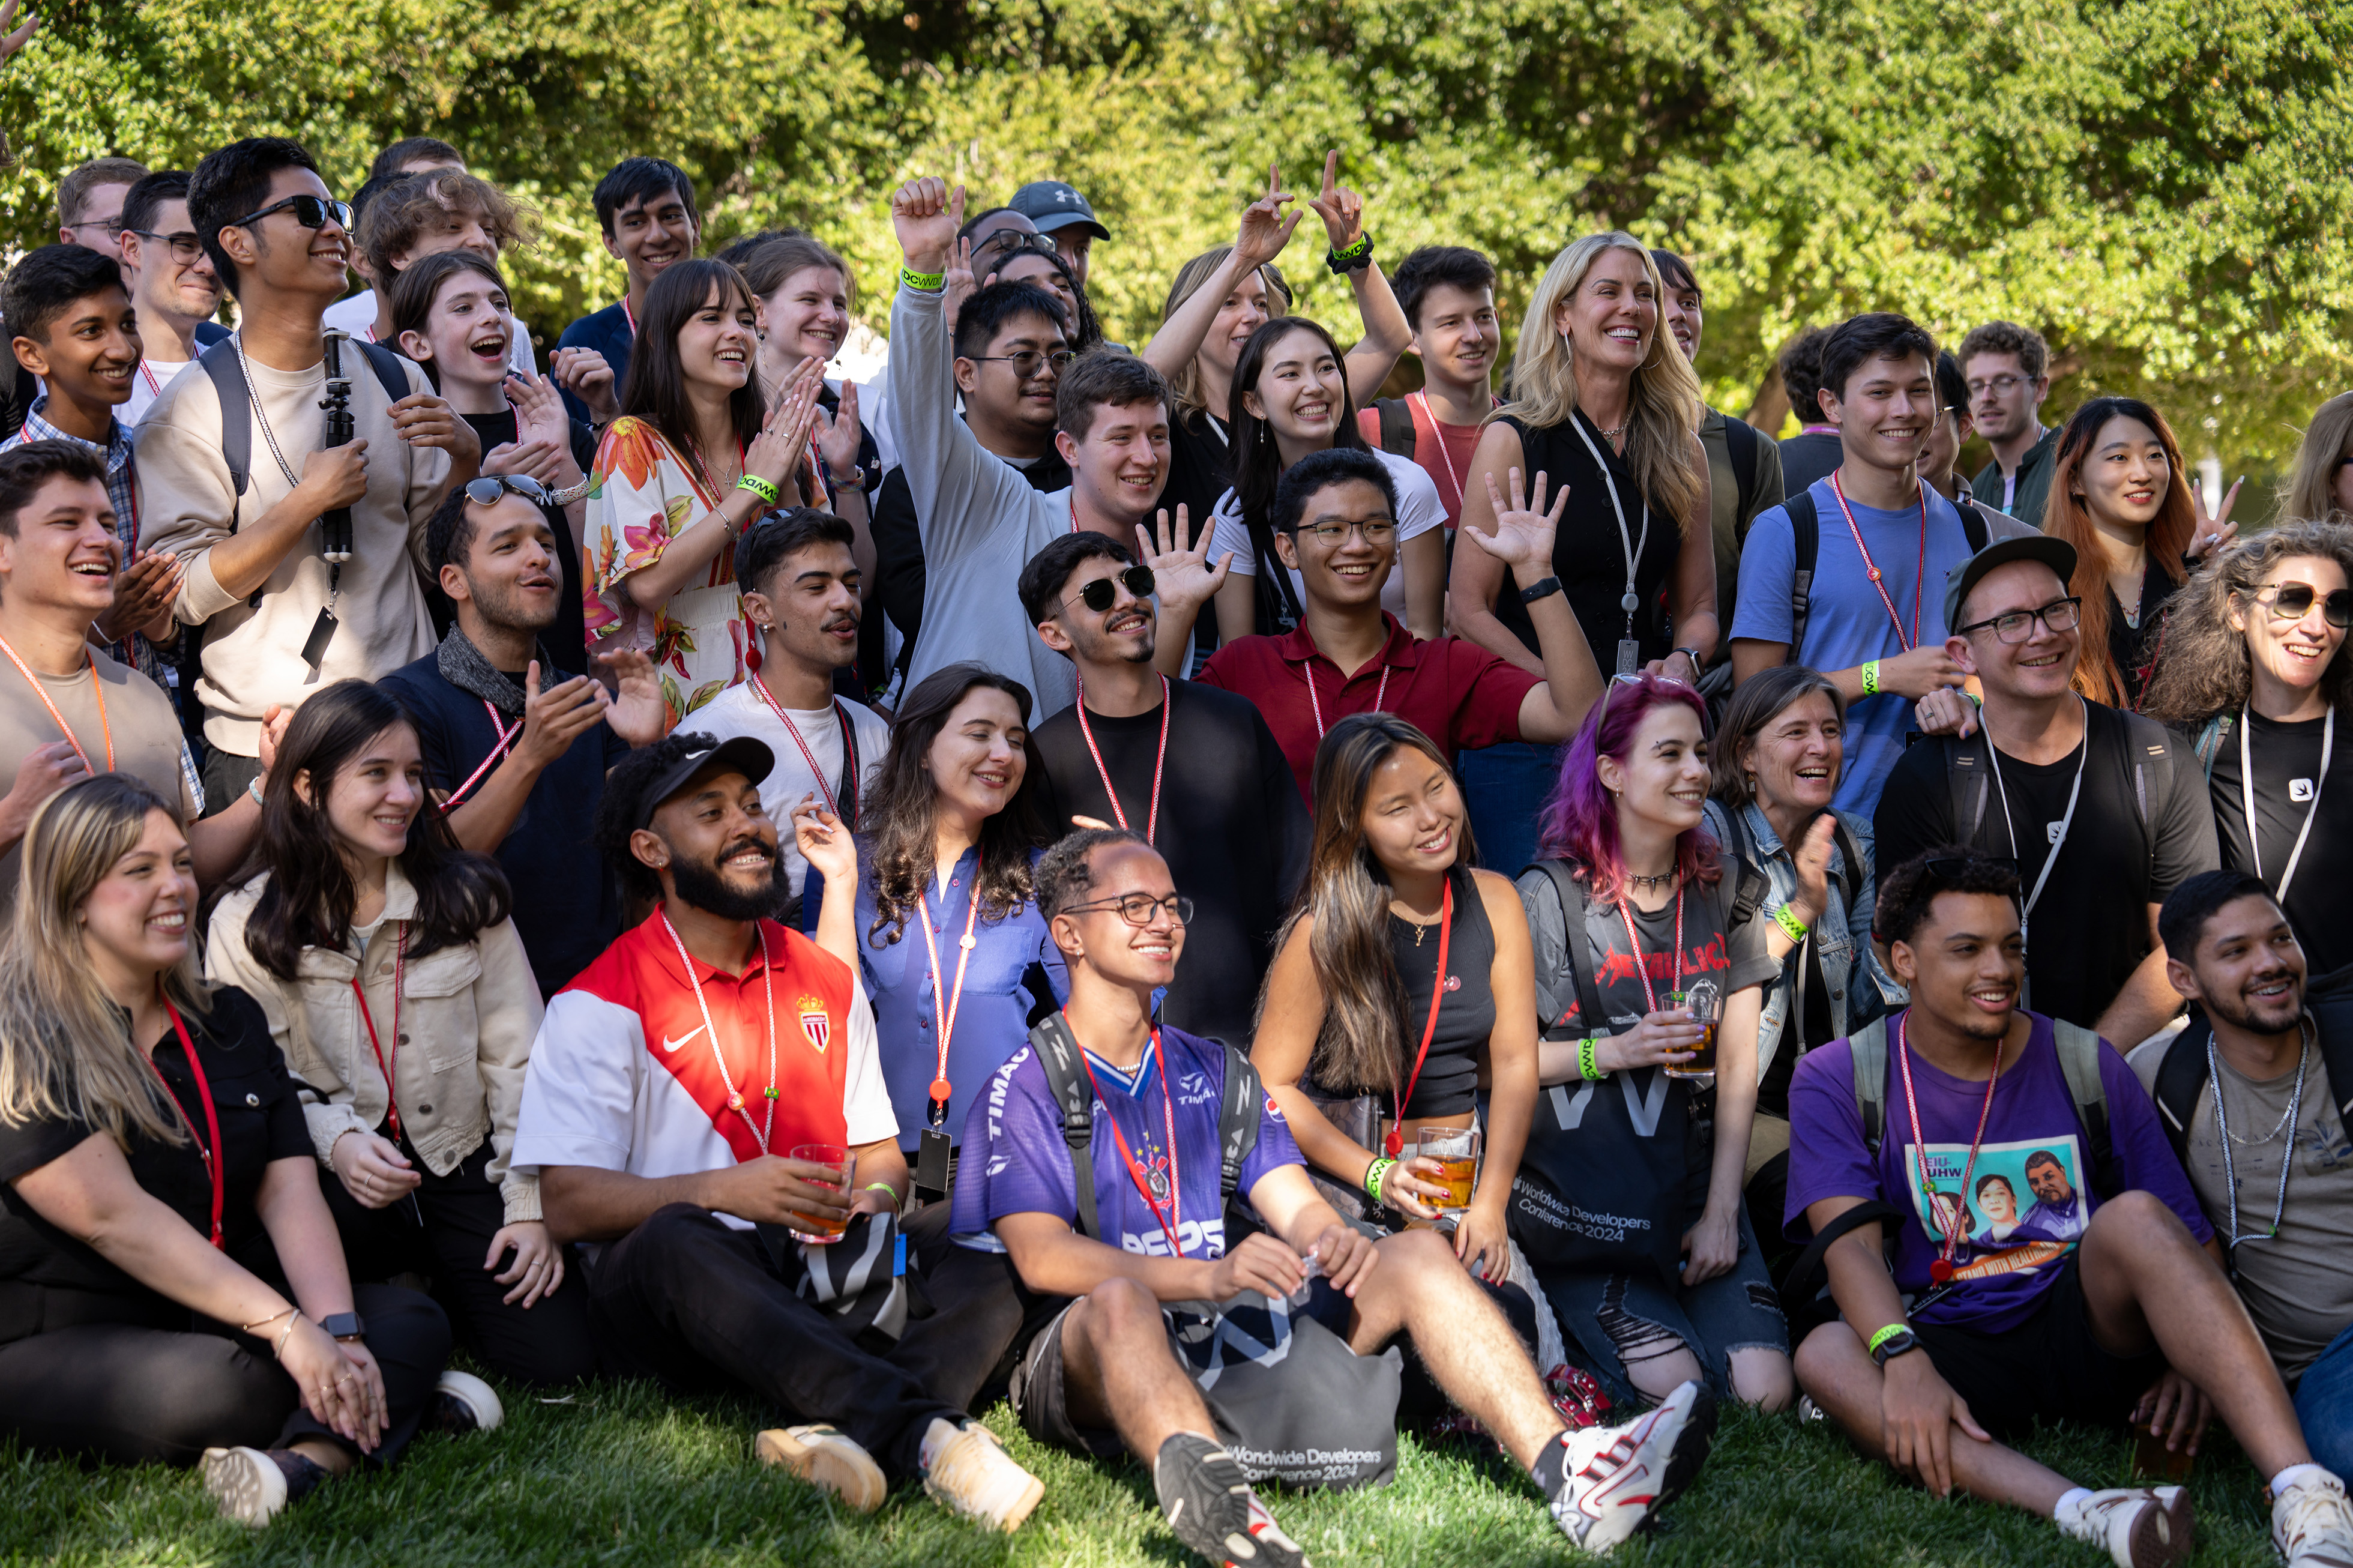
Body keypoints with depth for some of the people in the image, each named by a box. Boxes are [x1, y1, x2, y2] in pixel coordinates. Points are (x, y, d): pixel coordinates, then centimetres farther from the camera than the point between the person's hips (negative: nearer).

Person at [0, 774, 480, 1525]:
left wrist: (336, 1328, -16)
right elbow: (114, 1216, -19)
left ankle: (310, 1456, -41)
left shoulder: (229, 1020, 14)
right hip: (67, 1344, -7)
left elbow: (289, 1188, 4)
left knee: (413, 1321, -17)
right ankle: (389, 1408, -17)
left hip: (223, 1321, 7)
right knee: (217, 1386, -38)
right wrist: (286, 1327, -25)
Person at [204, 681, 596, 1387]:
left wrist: (531, 1206, -5)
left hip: (463, 1167, 2)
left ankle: (435, 1286, 17)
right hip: (327, 1178, -2)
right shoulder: (247, 923, 0)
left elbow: (517, 1060, 4)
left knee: (560, 1353, -16)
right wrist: (336, 1140, -22)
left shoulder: (468, 897, 6)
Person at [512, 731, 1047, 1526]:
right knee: (676, 1240, -40)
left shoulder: (828, 984, 18)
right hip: (662, 1288, -5)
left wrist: (875, 1200, -5)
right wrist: (720, 1190, -22)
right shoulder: (599, 1005, 0)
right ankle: (924, 1435, -53)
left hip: (820, 1280, 5)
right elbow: (567, 1203, -9)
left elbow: (878, 1149, 20)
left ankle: (851, 1433, -47)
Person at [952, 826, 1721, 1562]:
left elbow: (1296, 1206, 12)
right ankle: (1204, 1486, -72)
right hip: (1086, 1366, -6)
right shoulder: (1024, 1088, 2)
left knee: (1418, 1255, -11)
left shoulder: (1214, 1072, 23)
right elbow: (1042, 1257, -13)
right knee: (1119, 1302, -39)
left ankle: (1566, 1473, -32)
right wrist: (1210, 1275, -27)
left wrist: (1331, 1242, -15)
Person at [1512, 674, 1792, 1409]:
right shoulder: (1550, 896, -5)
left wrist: (1722, 1213, -2)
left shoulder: (1722, 891, 8)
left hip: (1692, 1184, 4)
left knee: (1765, 1392, -14)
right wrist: (1610, 1053, -17)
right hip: (1578, 1200, -4)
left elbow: (1738, 1069, 5)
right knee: (1676, 1391, -20)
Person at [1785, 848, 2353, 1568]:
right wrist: (1903, 1359, -33)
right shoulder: (1837, 1081, 2)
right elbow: (1851, 1244, -13)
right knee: (1823, 1354, -32)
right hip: (1959, 1353, -1)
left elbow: (2189, 1234, 5)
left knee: (2132, 1215, -30)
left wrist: (2193, 1357, -16)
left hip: (2093, 1334, 1)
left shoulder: (2086, 1065, 6)